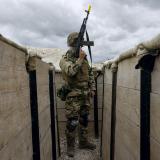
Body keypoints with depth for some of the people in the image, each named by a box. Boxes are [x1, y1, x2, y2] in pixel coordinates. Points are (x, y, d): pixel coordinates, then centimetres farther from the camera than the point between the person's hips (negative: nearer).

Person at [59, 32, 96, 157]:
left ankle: (83, 142, 32)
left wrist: (92, 88, 10)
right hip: (73, 95, -6)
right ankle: (70, 146, 18)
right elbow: (71, 72, -26)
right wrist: (80, 59, -21)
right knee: (72, 122, -1)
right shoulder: (64, 59, -7)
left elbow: (90, 73, 16)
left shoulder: (84, 57, 11)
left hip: (86, 94, 6)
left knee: (84, 120, 15)